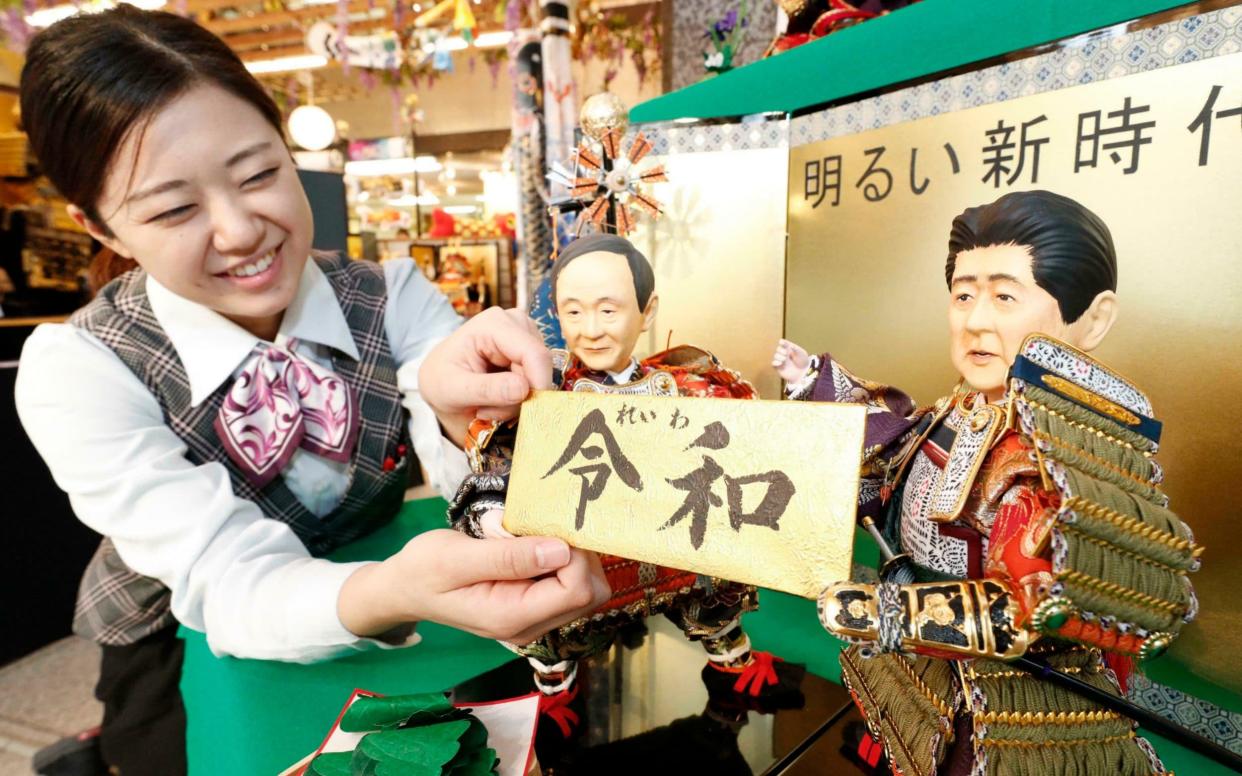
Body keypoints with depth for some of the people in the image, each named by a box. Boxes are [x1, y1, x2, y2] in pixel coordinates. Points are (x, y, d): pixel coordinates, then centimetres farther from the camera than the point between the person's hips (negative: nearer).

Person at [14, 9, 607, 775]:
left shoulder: (391, 295, -13)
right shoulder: (77, 370, -18)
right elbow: (232, 583, -28)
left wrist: (464, 419, -44)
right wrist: (393, 593, -48)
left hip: (378, 641, 1)